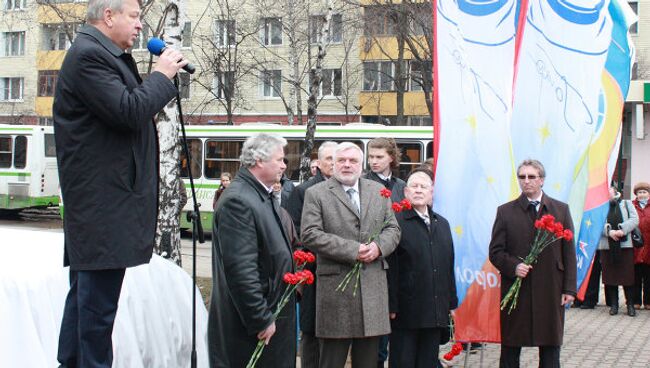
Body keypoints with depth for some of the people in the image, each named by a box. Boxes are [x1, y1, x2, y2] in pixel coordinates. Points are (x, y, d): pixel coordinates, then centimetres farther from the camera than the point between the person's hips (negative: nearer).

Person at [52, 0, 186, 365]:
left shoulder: (102, 55, 18)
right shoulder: (89, 55, -13)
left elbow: (132, 107, 21)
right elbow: (129, 112, -21)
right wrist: (162, 75, -9)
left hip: (95, 199, 11)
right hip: (105, 198, -11)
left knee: (85, 293, 16)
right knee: (99, 298, -7)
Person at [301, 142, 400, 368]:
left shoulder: (378, 191, 14)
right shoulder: (316, 194, 1)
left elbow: (392, 229, 15)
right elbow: (310, 235, -10)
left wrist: (379, 246, -8)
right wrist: (352, 250, -16)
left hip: (373, 286, 4)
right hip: (335, 286, -4)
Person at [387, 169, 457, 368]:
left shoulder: (442, 224, 16)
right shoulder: (396, 222, -7)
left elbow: (449, 266, 17)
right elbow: (390, 268, -11)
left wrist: (451, 303, 13)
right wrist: (391, 306, -15)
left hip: (436, 313, 6)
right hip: (405, 313, -6)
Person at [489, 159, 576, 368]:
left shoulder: (561, 210, 7)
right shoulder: (505, 211, 4)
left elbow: (569, 252, 6)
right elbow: (495, 252, 4)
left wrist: (569, 289, 1)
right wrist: (513, 266, -15)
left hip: (551, 291, 1)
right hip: (515, 291, -1)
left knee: (551, 351, 7)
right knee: (510, 350, 5)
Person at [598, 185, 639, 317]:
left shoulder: (626, 204, 10)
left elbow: (634, 219, -1)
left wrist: (623, 230, -14)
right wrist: (609, 231, -17)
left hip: (625, 245, -1)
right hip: (607, 246, 1)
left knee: (628, 275, -2)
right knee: (610, 276, 2)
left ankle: (630, 305, 6)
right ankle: (613, 305, 11)